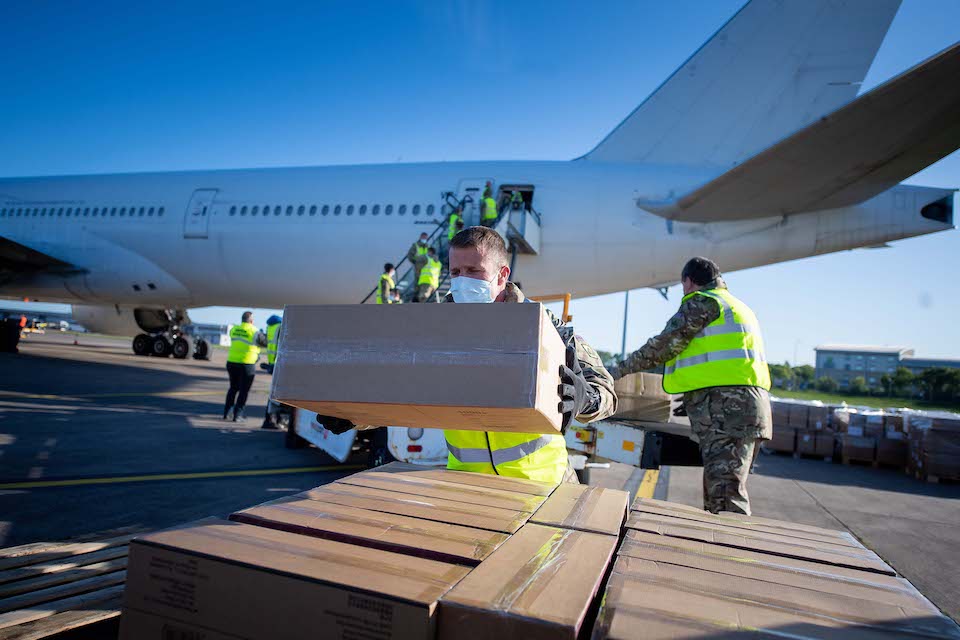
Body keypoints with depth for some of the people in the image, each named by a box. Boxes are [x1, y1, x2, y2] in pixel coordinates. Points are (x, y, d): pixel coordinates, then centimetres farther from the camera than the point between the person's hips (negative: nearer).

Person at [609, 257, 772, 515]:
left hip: (726, 408, -10)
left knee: (724, 494, -14)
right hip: (748, 404, 10)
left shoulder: (701, 302, -1)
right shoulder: (738, 306, 28)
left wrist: (621, 368, 1)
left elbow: (664, 345, -7)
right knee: (718, 490, 13)